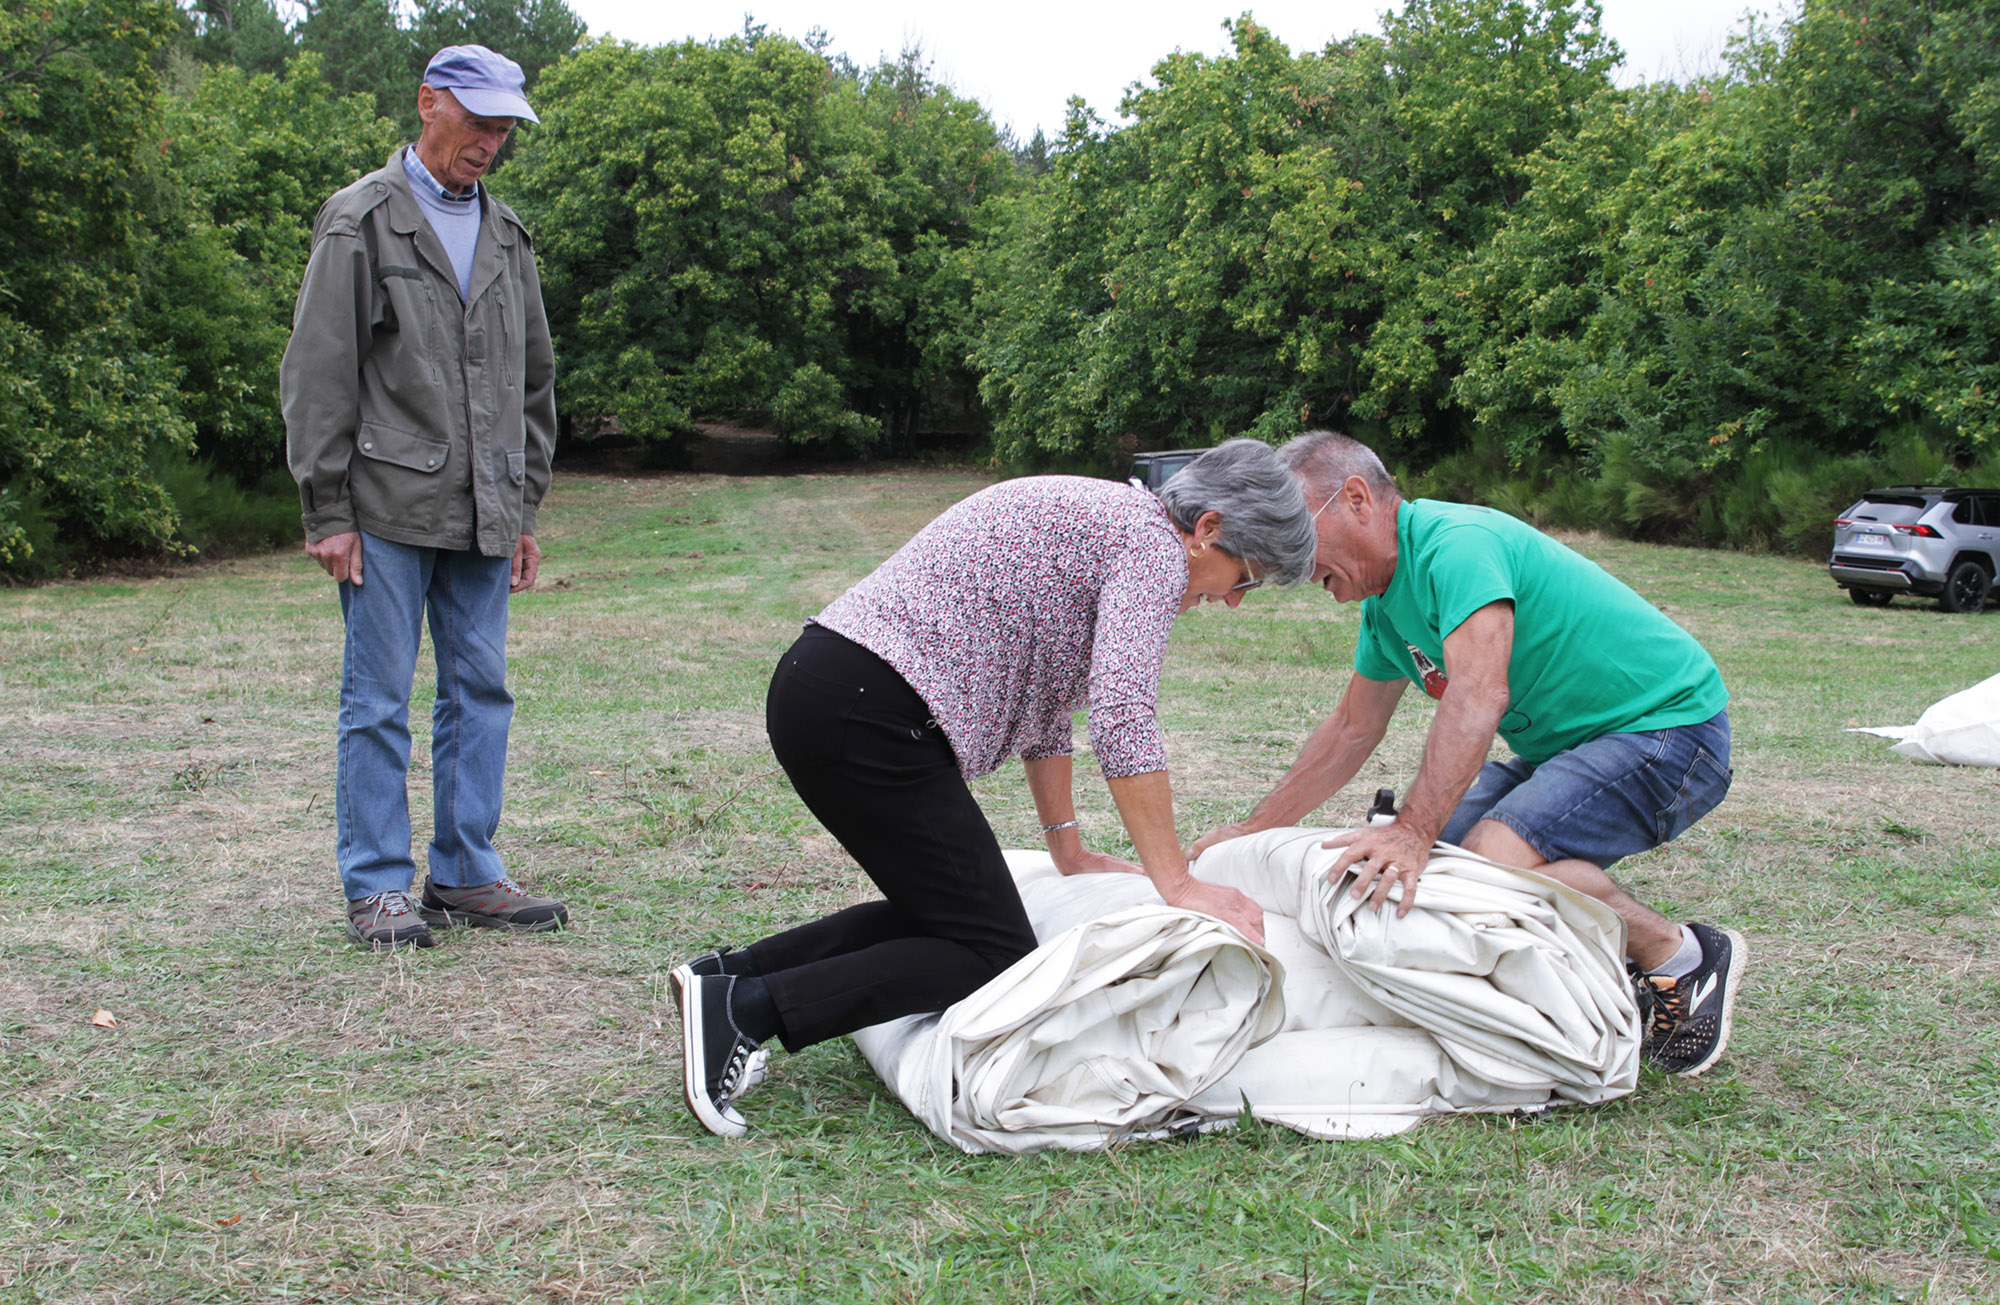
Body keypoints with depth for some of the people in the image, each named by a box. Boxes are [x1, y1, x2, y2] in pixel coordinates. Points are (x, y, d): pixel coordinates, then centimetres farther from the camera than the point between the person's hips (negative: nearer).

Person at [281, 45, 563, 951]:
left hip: (482, 515, 6)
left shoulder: (505, 234, 17)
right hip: (389, 507, -5)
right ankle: (377, 888, 7)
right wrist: (328, 512, -9)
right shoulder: (361, 221, 0)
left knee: (480, 693, 7)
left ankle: (465, 875, 16)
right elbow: (317, 375, -4)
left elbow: (534, 381, 21)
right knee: (378, 703, -1)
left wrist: (524, 508, 16)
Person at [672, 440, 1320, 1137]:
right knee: (995, 956, -5)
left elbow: (1043, 694, 28)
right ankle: (745, 1007, -13)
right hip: (871, 714, -10)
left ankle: (726, 974, 12)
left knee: (938, 912, 20)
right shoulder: (1154, 540, -5)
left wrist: (1070, 851, 27)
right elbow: (1122, 719, -16)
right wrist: (1177, 885, -13)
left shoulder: (1097, 517, 24)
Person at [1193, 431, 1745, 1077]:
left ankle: (1682, 956, -9)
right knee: (1443, 856, -1)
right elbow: (1350, 731, 19)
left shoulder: (1457, 543, -22)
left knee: (1495, 857, -28)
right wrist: (1253, 830, 17)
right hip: (1563, 746, 10)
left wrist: (1413, 832, -43)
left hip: (1668, 727, -10)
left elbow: (1479, 695, -35)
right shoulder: (1386, 601, 9)